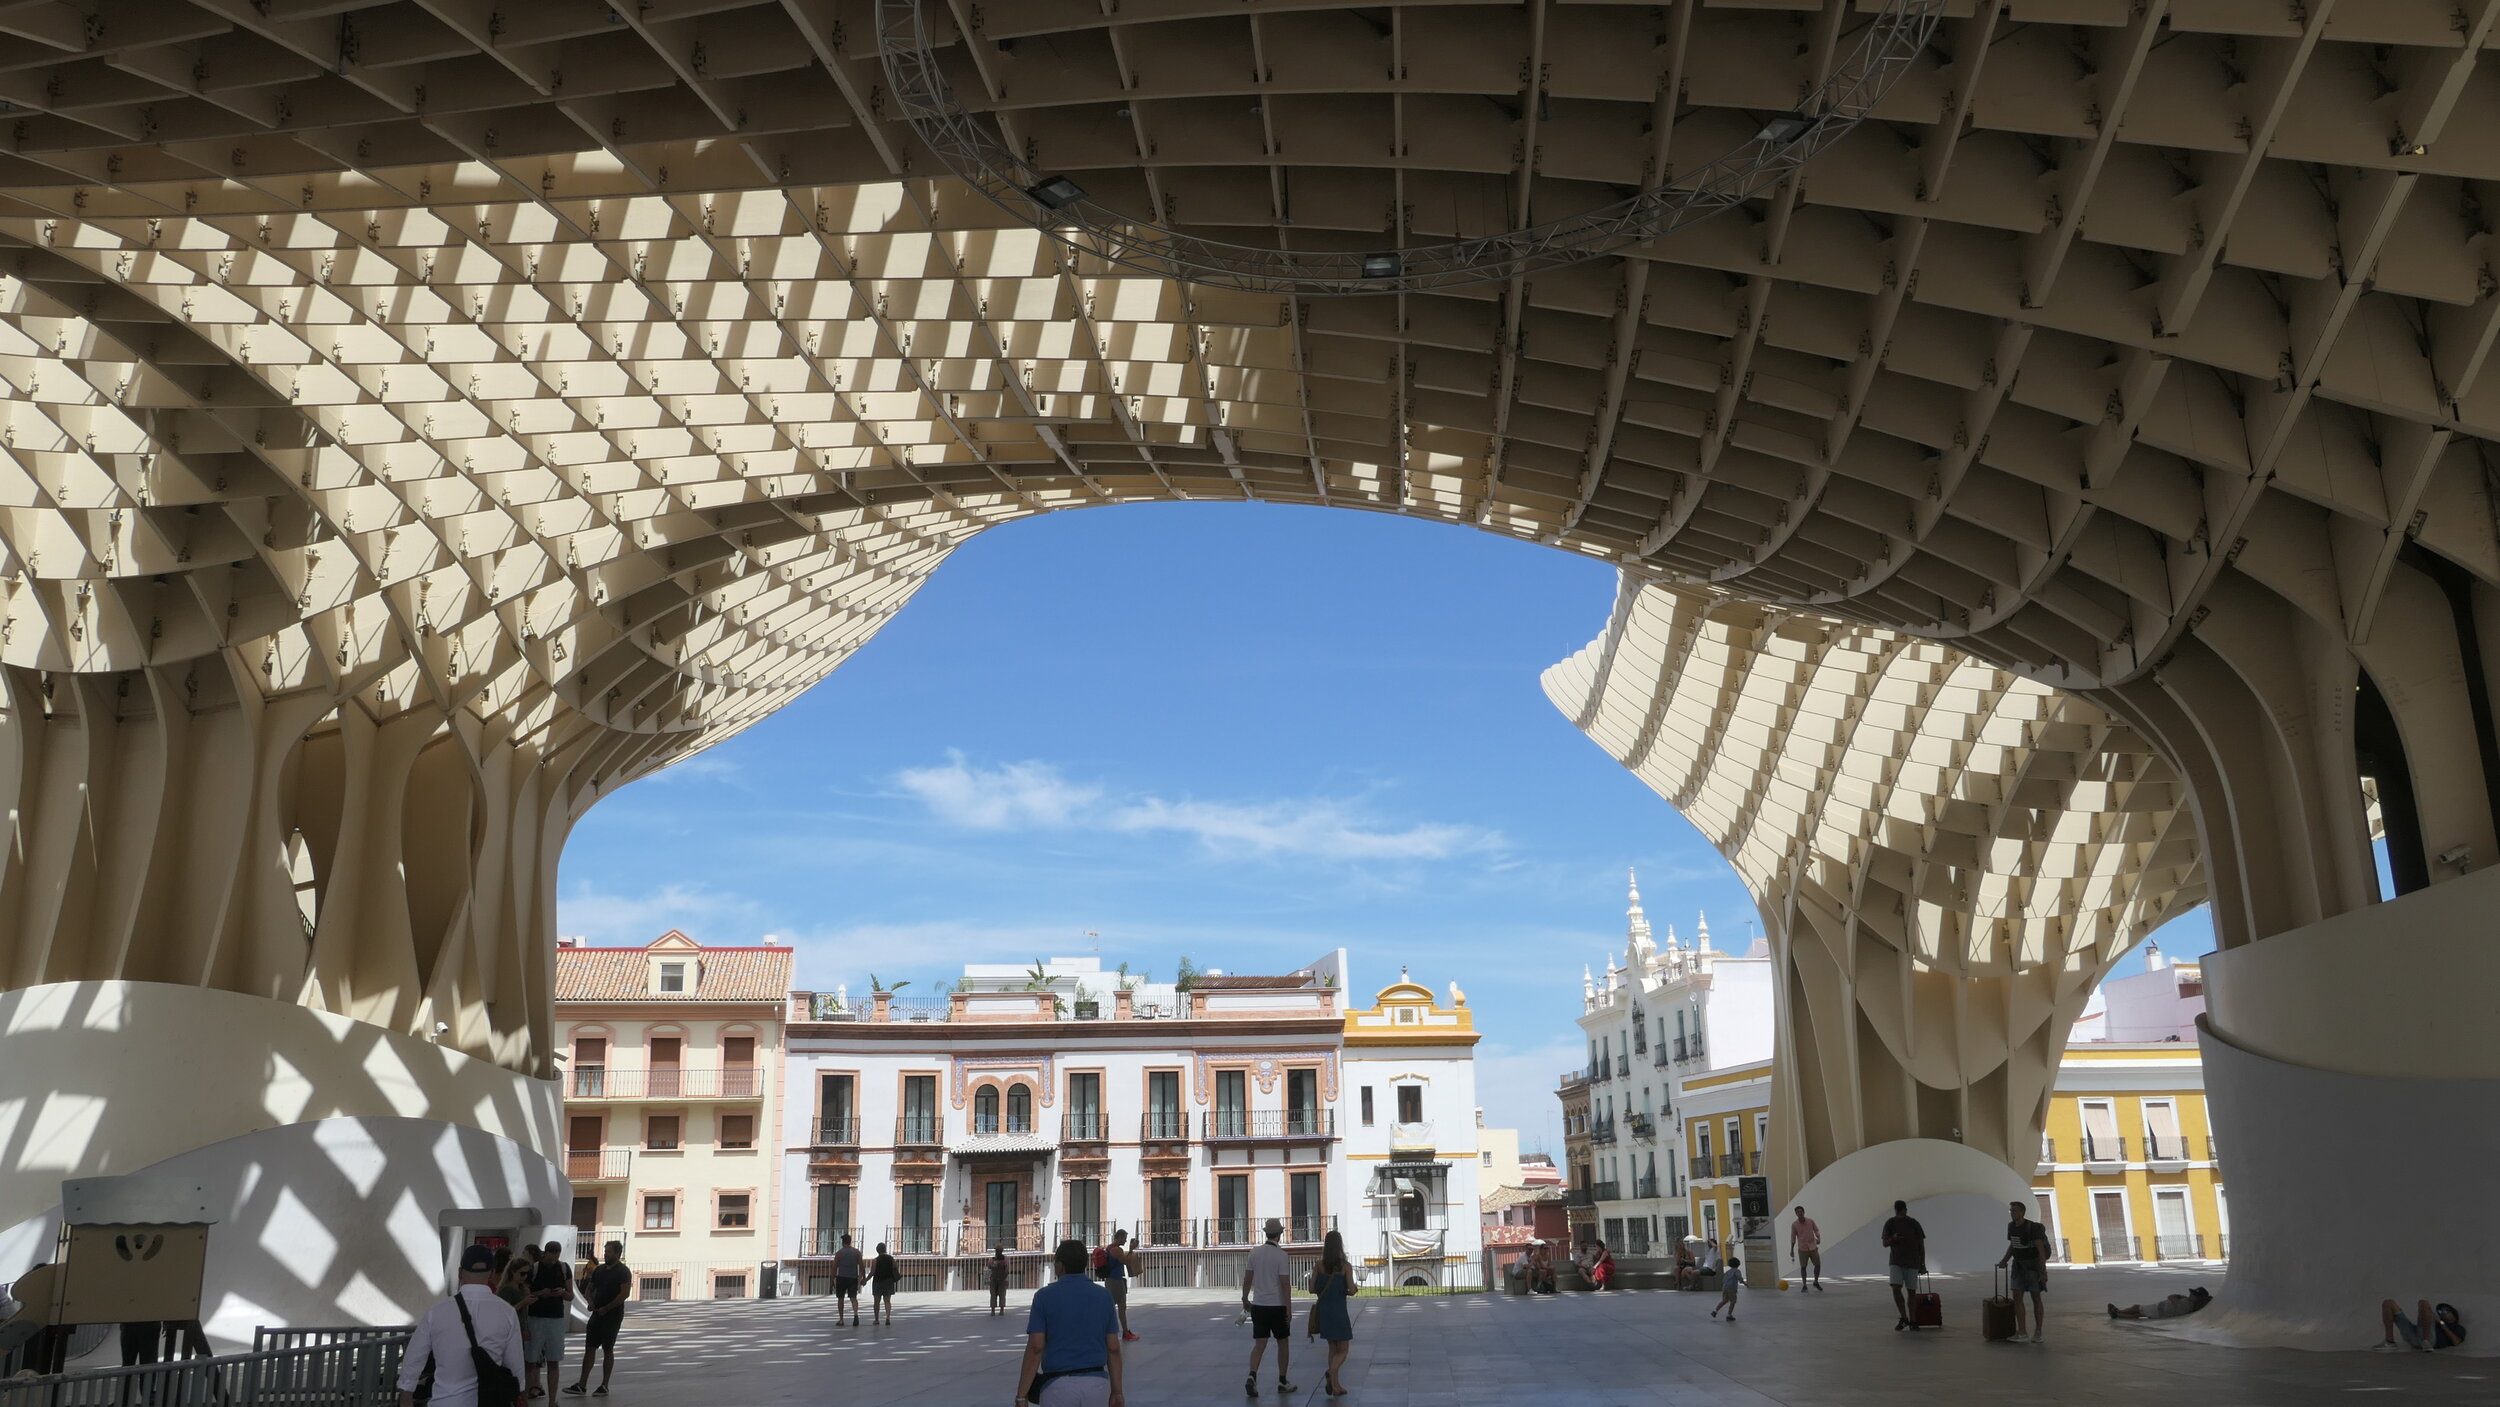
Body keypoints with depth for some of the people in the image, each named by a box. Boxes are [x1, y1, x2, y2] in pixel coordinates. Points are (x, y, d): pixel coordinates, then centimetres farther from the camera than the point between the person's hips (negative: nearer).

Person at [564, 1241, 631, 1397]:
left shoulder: (623, 1272, -10)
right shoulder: (600, 1269, 11)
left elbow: (625, 1294, -20)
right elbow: (588, 1289, 19)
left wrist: (605, 1309, -17)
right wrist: (591, 1302, -2)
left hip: (613, 1315, -6)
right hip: (597, 1314, 6)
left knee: (608, 1349, 1)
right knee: (589, 1348, 3)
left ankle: (604, 1386, 9)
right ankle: (581, 1385, 5)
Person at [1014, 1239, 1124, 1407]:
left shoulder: (1044, 1296, -5)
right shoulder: (1104, 1296, 4)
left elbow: (1035, 1349, -9)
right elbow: (1113, 1349, 4)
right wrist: (1117, 1392, 10)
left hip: (1059, 1386, -3)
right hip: (1096, 1386, 3)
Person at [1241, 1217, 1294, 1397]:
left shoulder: (1254, 1252, 2)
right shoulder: (1281, 1255, -12)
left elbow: (1247, 1278, 8)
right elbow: (1285, 1284, -14)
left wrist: (1245, 1298, 22)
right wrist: (1289, 1309, -10)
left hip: (1258, 1305, 4)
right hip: (1277, 1306, -4)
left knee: (1259, 1344, 2)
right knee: (1283, 1343, 13)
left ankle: (1252, 1376, -19)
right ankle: (1282, 1382, 19)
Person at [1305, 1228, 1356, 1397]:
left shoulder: (1318, 1266, -1)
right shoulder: (1346, 1266, -10)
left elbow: (1312, 1289, -3)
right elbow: (1351, 1290, -14)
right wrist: (1345, 1291, 9)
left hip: (1322, 1309, 4)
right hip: (1339, 1310, -4)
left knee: (1332, 1348, 18)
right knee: (1343, 1350, 6)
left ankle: (1335, 1385, 14)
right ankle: (1331, 1375, -21)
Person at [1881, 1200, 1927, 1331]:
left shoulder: (1914, 1223, -3)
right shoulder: (1890, 1224, -1)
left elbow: (1921, 1245, 3)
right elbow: (1885, 1243, -2)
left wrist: (1923, 1265, 1)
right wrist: (1893, 1239, -24)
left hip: (1912, 1263, 0)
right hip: (1896, 1262, 0)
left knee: (1911, 1292, 2)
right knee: (1896, 1288, -15)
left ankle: (1912, 1321, 15)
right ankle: (1904, 1318, -3)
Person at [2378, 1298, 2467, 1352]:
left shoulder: (2458, 1328, 28)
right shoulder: (2436, 1324, 42)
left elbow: (2456, 1342, 5)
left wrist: (2441, 1323, 6)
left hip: (2430, 1338, -6)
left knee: (2423, 1303, -27)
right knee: (2388, 1303, 0)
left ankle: (2426, 1342, -26)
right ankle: (2390, 1342, -13)